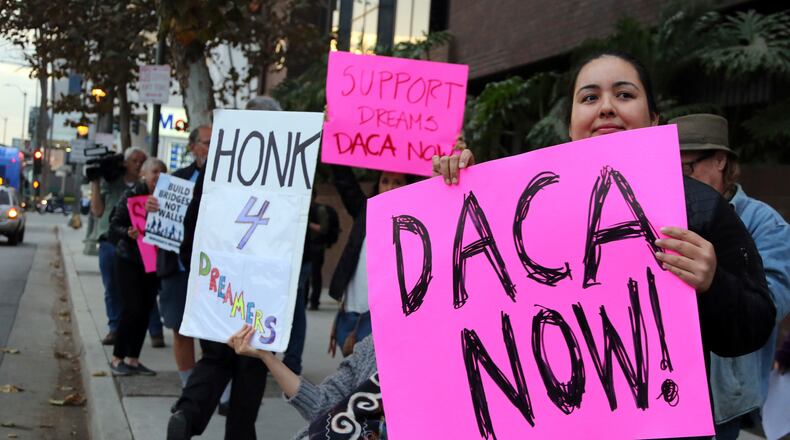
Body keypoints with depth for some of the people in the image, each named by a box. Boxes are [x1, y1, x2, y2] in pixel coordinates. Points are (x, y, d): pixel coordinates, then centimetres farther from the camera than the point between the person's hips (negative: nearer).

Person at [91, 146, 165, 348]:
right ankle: (115, 329, 22)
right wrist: (95, 184, 3)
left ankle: (155, 332, -1)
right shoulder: (109, 183, 10)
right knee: (112, 289, 10)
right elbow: (97, 211, 6)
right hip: (109, 242, 3)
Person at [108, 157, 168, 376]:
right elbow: (114, 226, -8)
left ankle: (132, 359, 16)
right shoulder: (132, 195, -7)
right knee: (133, 308, -8)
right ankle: (117, 358, 7)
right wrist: (128, 233, -27)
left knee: (145, 310, 5)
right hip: (128, 261, -4)